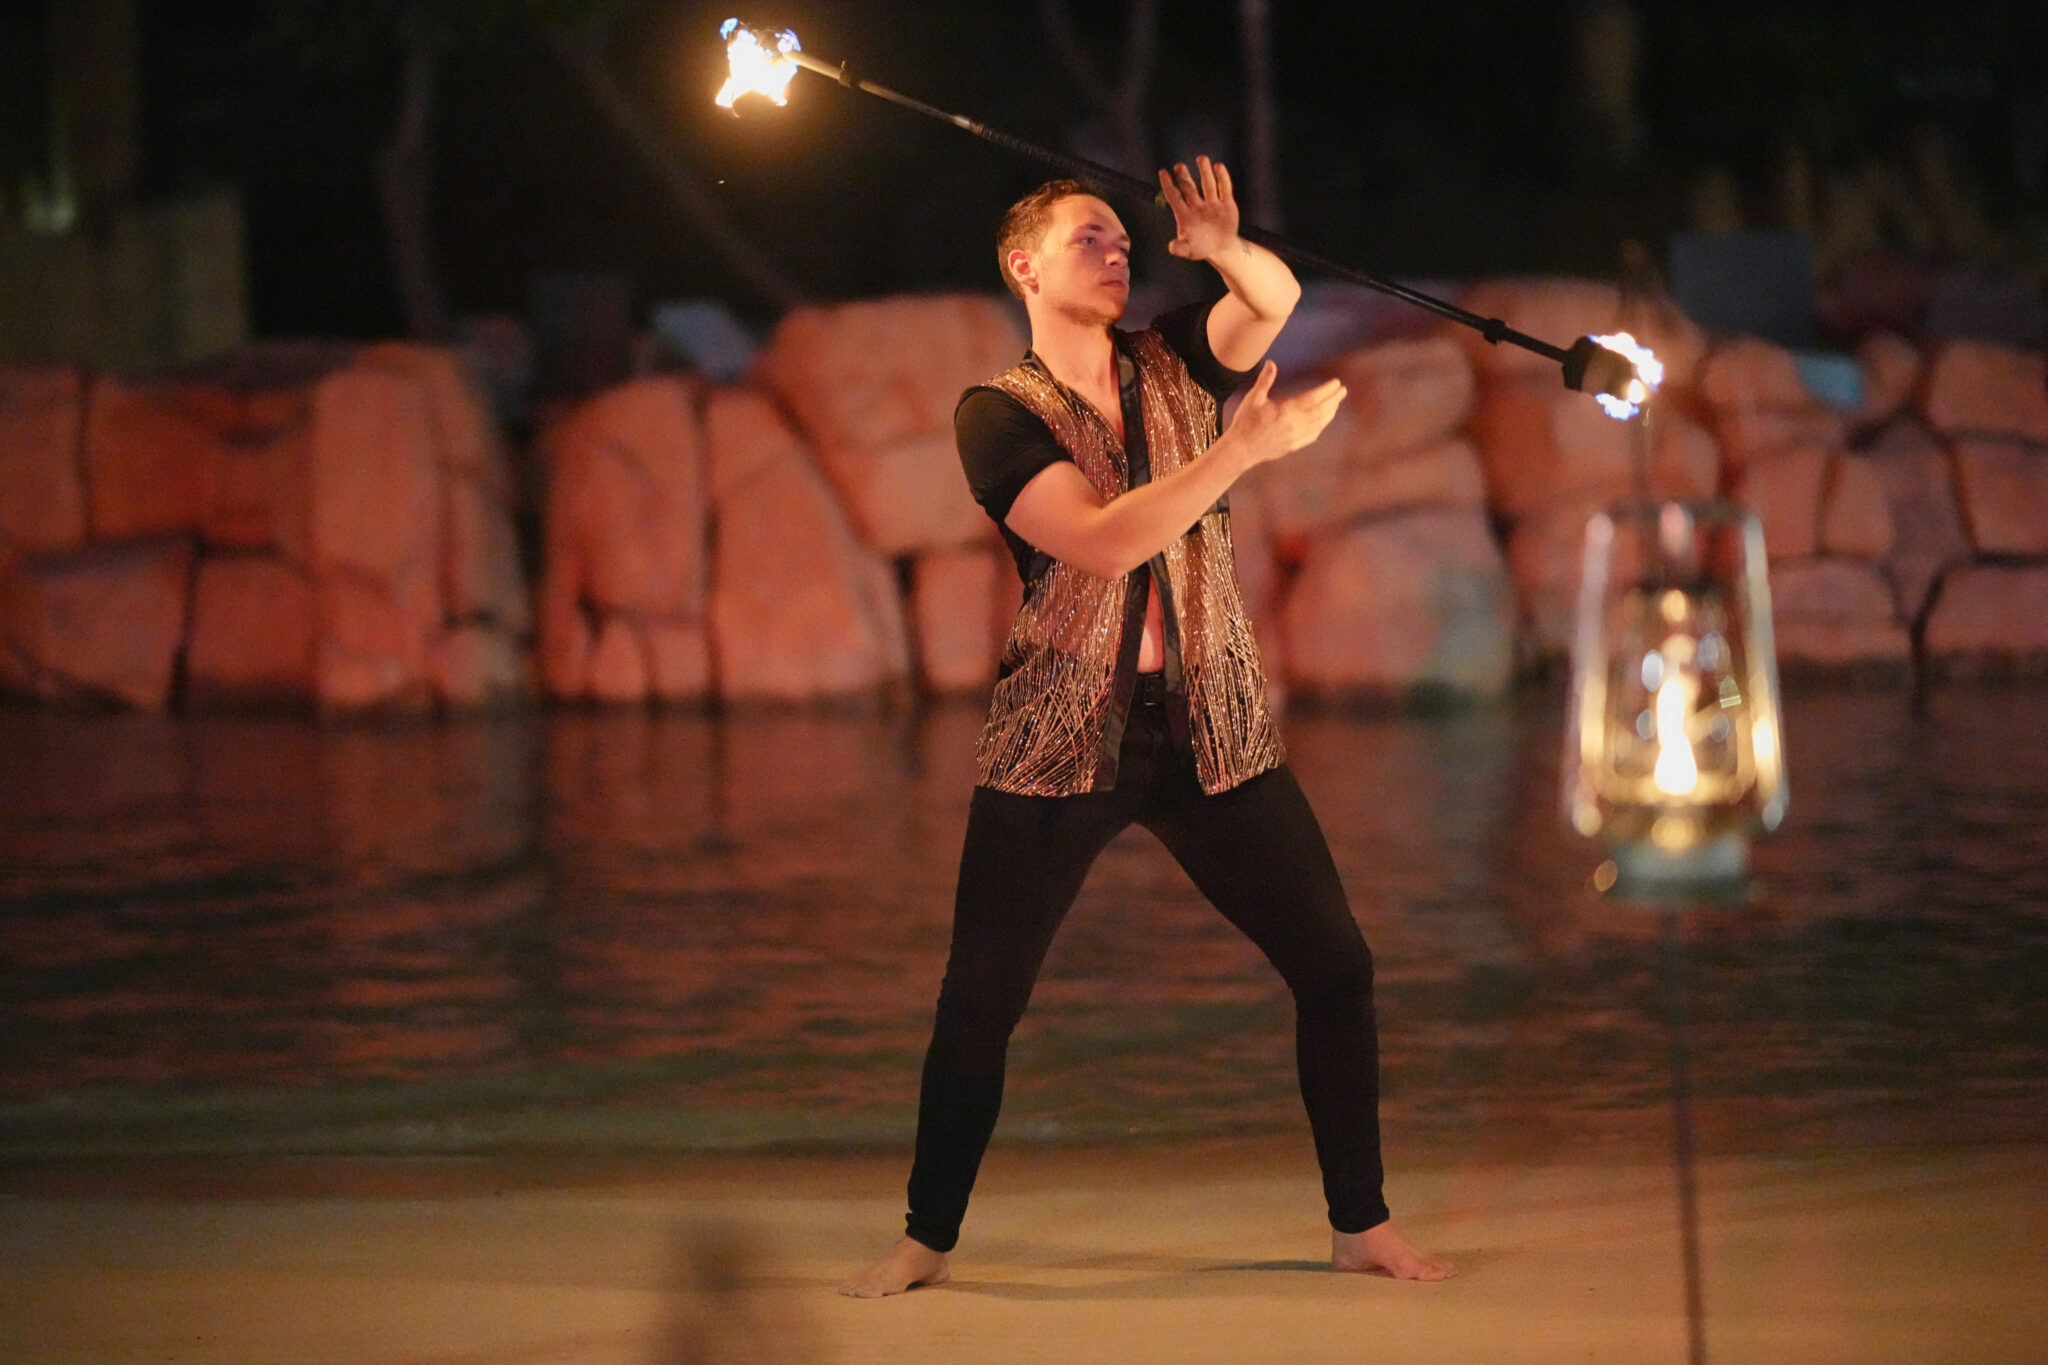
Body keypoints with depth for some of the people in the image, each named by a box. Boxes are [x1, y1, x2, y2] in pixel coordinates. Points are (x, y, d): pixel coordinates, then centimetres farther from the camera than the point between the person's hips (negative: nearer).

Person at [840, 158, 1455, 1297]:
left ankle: (1362, 1225, 10)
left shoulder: (1173, 366, 8)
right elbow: (1100, 542, -19)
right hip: (1059, 739, -3)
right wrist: (1246, 446, -24)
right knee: (979, 1002, -1)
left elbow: (1277, 303, -10)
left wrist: (1227, 251, -32)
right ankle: (928, 1240, 14)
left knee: (1336, 965, -2)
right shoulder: (999, 416, -4)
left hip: (1211, 727, 3)